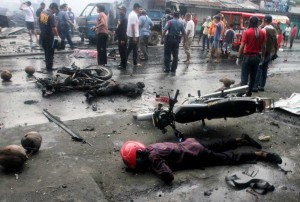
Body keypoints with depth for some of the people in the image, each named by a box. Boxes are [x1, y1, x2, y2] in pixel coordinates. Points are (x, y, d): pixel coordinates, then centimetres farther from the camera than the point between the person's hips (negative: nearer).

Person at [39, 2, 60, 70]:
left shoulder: (42, 12, 4)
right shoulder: (51, 16, -21)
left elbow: (40, 22, 14)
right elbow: (53, 28, -25)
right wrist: (58, 37, -17)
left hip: (43, 35, 8)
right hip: (49, 36, -8)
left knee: (46, 50, 22)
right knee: (50, 52, 3)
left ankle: (47, 63, 36)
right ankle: (49, 66, 9)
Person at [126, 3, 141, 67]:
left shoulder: (131, 14, 14)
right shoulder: (134, 15, -18)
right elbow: (133, 26, -23)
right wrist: (134, 37, -23)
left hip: (131, 34, 10)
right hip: (134, 35, -10)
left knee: (130, 48, 17)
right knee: (135, 50, -2)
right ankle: (135, 63, 5)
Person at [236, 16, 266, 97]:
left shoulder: (246, 32, -11)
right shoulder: (262, 33, 1)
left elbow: (242, 46, -14)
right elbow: (263, 47, 3)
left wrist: (238, 57, -9)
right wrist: (263, 56, 14)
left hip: (248, 56, -4)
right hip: (256, 57, 4)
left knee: (244, 76, -2)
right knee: (253, 76, 14)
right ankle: (249, 92, 21)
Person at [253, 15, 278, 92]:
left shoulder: (264, 29, -13)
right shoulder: (274, 30, 9)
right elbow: (276, 43, 13)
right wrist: (275, 52, 19)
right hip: (270, 53, 7)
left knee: (258, 69, -4)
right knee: (265, 69, 13)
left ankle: (255, 86, -6)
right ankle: (262, 86, 16)